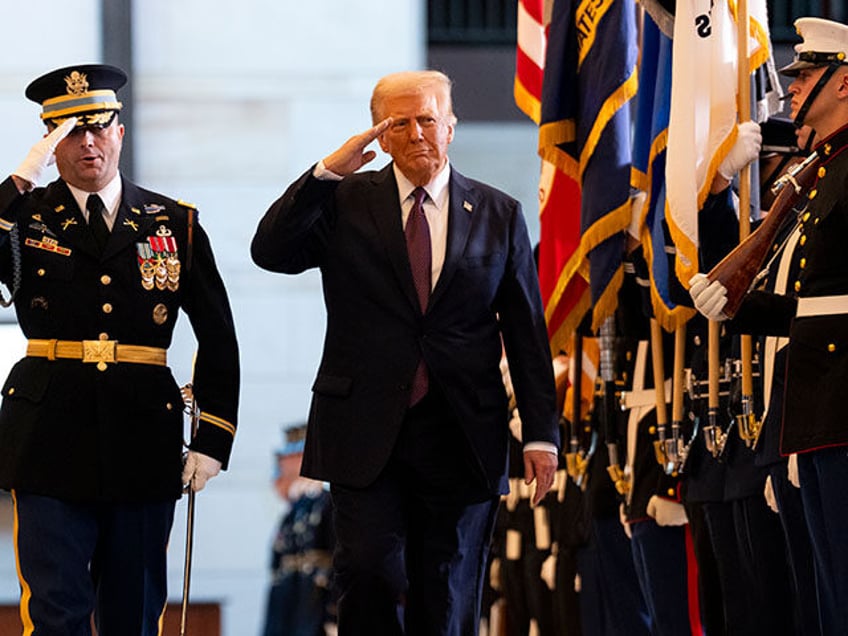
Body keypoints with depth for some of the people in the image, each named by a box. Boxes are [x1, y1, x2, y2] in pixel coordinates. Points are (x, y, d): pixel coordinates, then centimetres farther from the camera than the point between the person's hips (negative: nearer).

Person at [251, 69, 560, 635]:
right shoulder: (345, 203, 7)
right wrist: (327, 172, -15)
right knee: (371, 573, -14)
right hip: (366, 436, -1)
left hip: (462, 439, 1)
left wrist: (541, 434, 2)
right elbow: (270, 252, -8)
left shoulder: (499, 216, 8)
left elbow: (528, 333, 8)